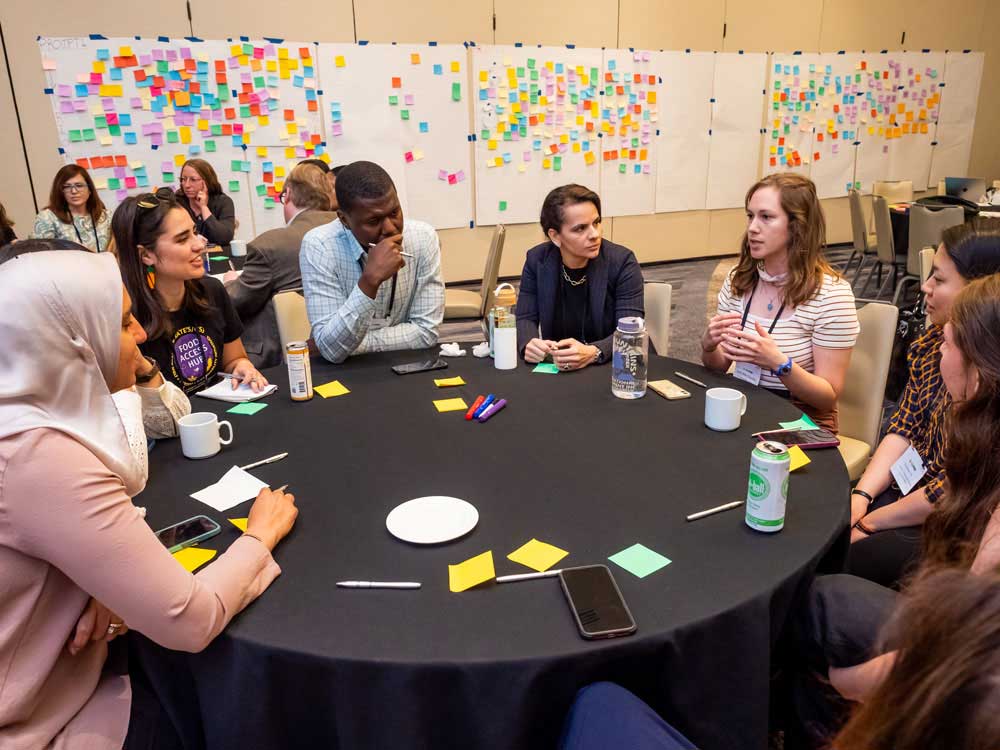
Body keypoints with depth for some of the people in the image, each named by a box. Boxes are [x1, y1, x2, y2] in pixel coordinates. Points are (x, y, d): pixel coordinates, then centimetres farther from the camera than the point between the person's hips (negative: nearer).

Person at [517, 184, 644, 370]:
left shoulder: (622, 262, -10)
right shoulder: (536, 260, -2)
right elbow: (525, 318, -1)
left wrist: (593, 353, -35)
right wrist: (529, 344, -24)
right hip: (556, 365, 2)